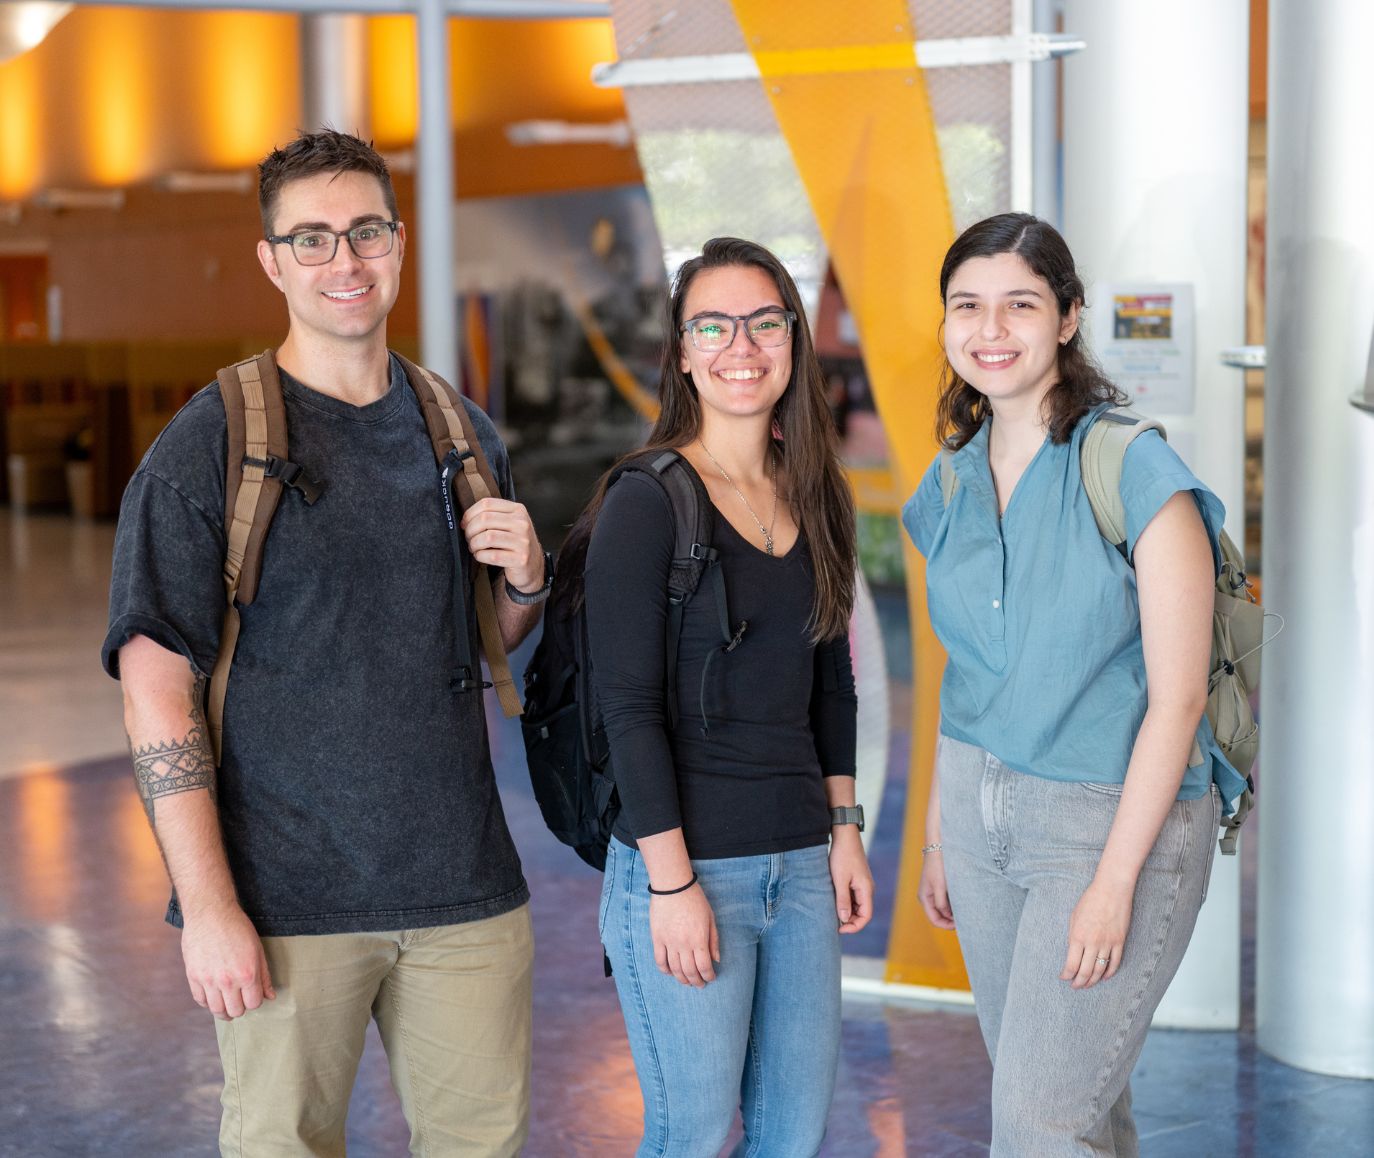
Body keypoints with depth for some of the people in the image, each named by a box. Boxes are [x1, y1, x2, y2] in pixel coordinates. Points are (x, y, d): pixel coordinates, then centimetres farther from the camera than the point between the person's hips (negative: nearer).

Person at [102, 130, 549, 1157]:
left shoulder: (464, 433, 9)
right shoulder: (208, 445, -6)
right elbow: (157, 690, -10)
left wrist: (526, 581, -2)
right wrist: (208, 908, -15)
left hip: (465, 882, 4)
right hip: (289, 899, -4)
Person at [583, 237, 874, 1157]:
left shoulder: (815, 500, 9)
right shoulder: (646, 502, -10)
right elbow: (629, 706, -13)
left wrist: (844, 829, 12)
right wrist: (671, 879, -16)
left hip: (800, 863, 6)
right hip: (687, 865, -6)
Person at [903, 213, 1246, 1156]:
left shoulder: (1134, 469, -15)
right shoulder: (955, 480, 5)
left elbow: (1177, 697, -16)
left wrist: (1115, 880, -17)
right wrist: (939, 838, 15)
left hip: (1117, 817, -6)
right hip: (983, 806, 6)